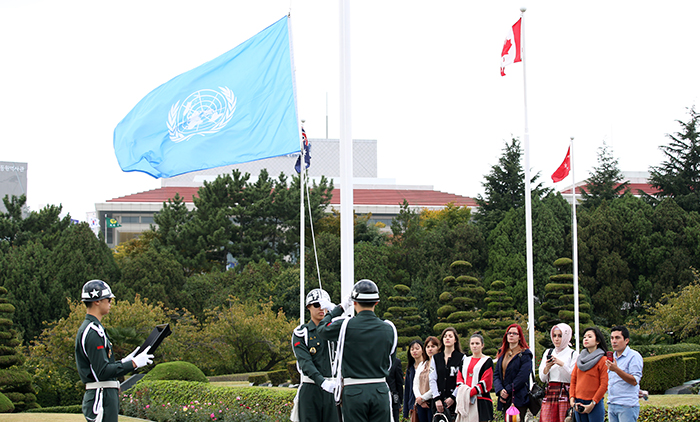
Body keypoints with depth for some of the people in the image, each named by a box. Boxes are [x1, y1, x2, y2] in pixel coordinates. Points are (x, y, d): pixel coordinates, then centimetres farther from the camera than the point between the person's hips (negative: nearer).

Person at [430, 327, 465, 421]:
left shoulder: (461, 357, 5)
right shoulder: (435, 358, 15)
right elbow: (432, 380, 8)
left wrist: (453, 397, -12)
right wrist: (437, 398, -5)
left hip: (455, 400, -3)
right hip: (439, 401, 3)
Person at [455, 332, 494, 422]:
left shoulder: (487, 361, 2)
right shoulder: (465, 361, 20)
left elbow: (486, 382, -7)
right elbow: (459, 377, 14)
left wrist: (470, 392, -16)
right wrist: (462, 390, -8)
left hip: (481, 400, -5)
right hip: (465, 402, 5)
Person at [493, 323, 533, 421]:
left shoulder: (525, 354, -1)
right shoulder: (502, 353, 17)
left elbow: (522, 377, -10)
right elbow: (496, 374, 11)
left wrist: (507, 392, -13)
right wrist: (500, 390, -7)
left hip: (519, 399, -5)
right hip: (504, 400, 5)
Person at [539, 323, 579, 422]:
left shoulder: (573, 354, 1)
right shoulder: (548, 352, 16)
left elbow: (573, 378, -7)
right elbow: (542, 378, 12)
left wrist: (562, 364, -17)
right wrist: (547, 367, -7)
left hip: (565, 394, -4)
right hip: (549, 394, 4)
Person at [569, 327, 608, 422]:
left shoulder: (602, 360, -5)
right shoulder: (580, 359, 13)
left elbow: (604, 385, -9)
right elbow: (573, 380, 12)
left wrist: (592, 404, -13)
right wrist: (572, 399, 0)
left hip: (595, 404, -5)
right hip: (578, 403, 5)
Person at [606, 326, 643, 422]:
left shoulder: (634, 356, -7)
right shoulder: (612, 357, 17)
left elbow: (634, 381, -17)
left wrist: (616, 369, -24)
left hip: (627, 406, -7)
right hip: (611, 406, 7)